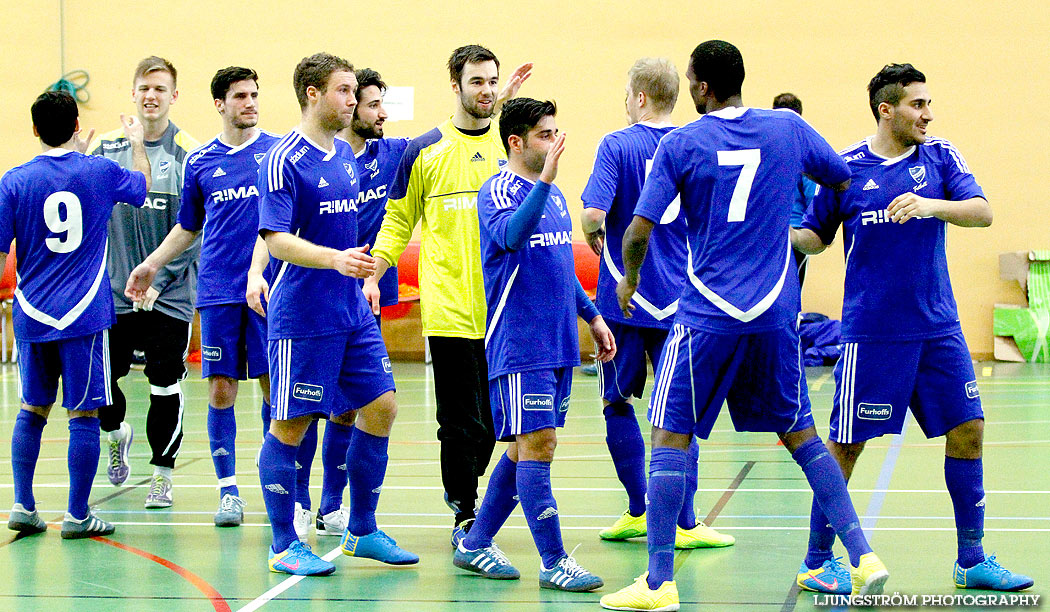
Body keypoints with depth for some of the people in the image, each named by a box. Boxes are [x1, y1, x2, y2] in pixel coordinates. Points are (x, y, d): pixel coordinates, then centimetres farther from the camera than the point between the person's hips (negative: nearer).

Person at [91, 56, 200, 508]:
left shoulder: (188, 155, -3)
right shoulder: (108, 148, 4)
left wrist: (158, 279, -12)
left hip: (168, 296, -2)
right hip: (112, 293, 2)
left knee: (165, 387, 2)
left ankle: (162, 472, 17)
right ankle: (117, 433, 36)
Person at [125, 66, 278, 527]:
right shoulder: (200, 161, 9)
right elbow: (188, 226, 22)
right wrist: (153, 263, 20)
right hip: (218, 291, 1)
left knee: (273, 384, -1)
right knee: (220, 388, 0)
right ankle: (228, 490, 6)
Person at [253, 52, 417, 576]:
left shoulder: (345, 154, 12)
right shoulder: (283, 160, -13)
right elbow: (276, 238, -20)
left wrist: (366, 275, 24)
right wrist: (336, 259, -31)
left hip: (353, 313, 8)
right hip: (301, 317, -8)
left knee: (380, 407, 7)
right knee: (290, 426, -1)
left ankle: (361, 532, 18)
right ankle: (284, 545, 8)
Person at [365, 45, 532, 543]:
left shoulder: (510, 146, 9)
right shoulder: (425, 151, 3)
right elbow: (398, 221, 7)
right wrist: (371, 276, -2)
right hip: (449, 308, -3)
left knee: (492, 419, 9)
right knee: (460, 420, -4)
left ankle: (463, 488, 30)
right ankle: (464, 515, 5)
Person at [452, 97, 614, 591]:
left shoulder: (553, 194, 16)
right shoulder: (498, 191, -9)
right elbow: (510, 235, -30)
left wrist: (592, 316, 24)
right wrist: (546, 177, -35)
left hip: (558, 345, 9)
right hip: (517, 346, -9)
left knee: (529, 448, 11)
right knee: (536, 446, -9)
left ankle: (475, 544, 22)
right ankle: (553, 562, -7)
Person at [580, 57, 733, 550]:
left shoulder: (617, 145, -8)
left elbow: (594, 212, -18)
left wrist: (593, 236, 2)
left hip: (624, 298, -3)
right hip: (678, 299, 3)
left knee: (617, 404, 11)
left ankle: (638, 511, 12)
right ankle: (684, 523, 3)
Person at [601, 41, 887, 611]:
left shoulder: (679, 144, -5)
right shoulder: (788, 129, 4)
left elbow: (639, 230, -8)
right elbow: (844, 184, 16)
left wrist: (629, 280, 11)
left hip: (707, 316, -4)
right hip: (775, 315, 4)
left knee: (672, 437, 2)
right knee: (800, 434, 15)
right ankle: (862, 557, 10)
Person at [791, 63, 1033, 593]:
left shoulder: (940, 157, 3)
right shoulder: (844, 168, -2)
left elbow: (982, 212, -10)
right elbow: (816, 236, 8)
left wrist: (931, 205, -27)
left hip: (938, 326, 3)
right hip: (871, 331, -3)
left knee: (968, 431, 3)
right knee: (846, 444, -2)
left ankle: (972, 561, 14)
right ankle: (816, 562, 11)